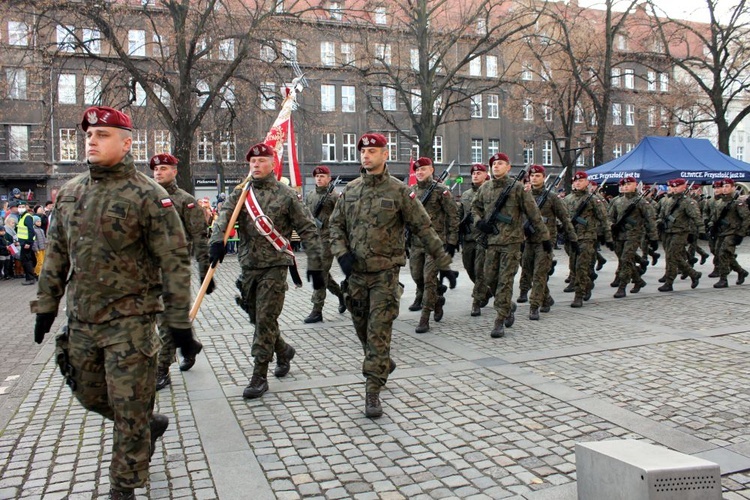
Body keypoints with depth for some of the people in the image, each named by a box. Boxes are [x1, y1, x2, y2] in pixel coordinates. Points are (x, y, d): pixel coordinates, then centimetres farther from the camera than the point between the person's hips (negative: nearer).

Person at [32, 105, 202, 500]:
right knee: (89, 393, 19)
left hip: (130, 321, -6)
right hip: (81, 320, 7)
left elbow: (174, 262, -13)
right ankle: (151, 424, 44)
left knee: (129, 409, 2)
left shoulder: (147, 195, -12)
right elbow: (56, 254, 16)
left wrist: (179, 323, -14)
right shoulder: (70, 192, 7)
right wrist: (46, 305, 15)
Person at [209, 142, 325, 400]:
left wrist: (315, 267, -9)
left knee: (265, 320, -6)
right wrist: (217, 240, -32)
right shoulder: (240, 193, 7)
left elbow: (308, 231, -3)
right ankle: (284, 351, 40)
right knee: (258, 319, 14)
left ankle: (259, 377, 4)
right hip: (248, 266, 5)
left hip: (275, 266, -5)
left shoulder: (287, 195, -3)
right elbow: (224, 215, -11)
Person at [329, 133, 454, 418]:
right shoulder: (350, 190, 9)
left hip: (385, 274, -5)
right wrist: (341, 253, -4)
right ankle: (384, 365, 42)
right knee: (363, 330, 16)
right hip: (355, 274, 5)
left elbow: (423, 229, -4)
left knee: (378, 332, -7)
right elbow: (336, 224, 13)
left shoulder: (399, 191, -5)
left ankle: (373, 393, 1)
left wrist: (444, 263, -5)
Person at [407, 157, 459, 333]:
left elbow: (453, 216, -5)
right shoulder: (411, 191, 11)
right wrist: (405, 239, 15)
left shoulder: (441, 190, -5)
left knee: (429, 278, -6)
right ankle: (437, 299, 37)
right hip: (415, 242, 6)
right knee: (416, 275, 10)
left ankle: (424, 319, 0)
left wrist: (452, 241, -8)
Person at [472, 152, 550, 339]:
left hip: (511, 241, -5)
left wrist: (544, 237, 0)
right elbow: (475, 207, 24)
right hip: (491, 241, 5)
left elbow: (533, 214, -1)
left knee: (505, 281, -4)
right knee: (489, 278, 7)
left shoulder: (517, 187, -4)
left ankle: (500, 322, 2)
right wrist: (479, 221, 3)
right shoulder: (484, 188, 9)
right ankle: (508, 306, 31)